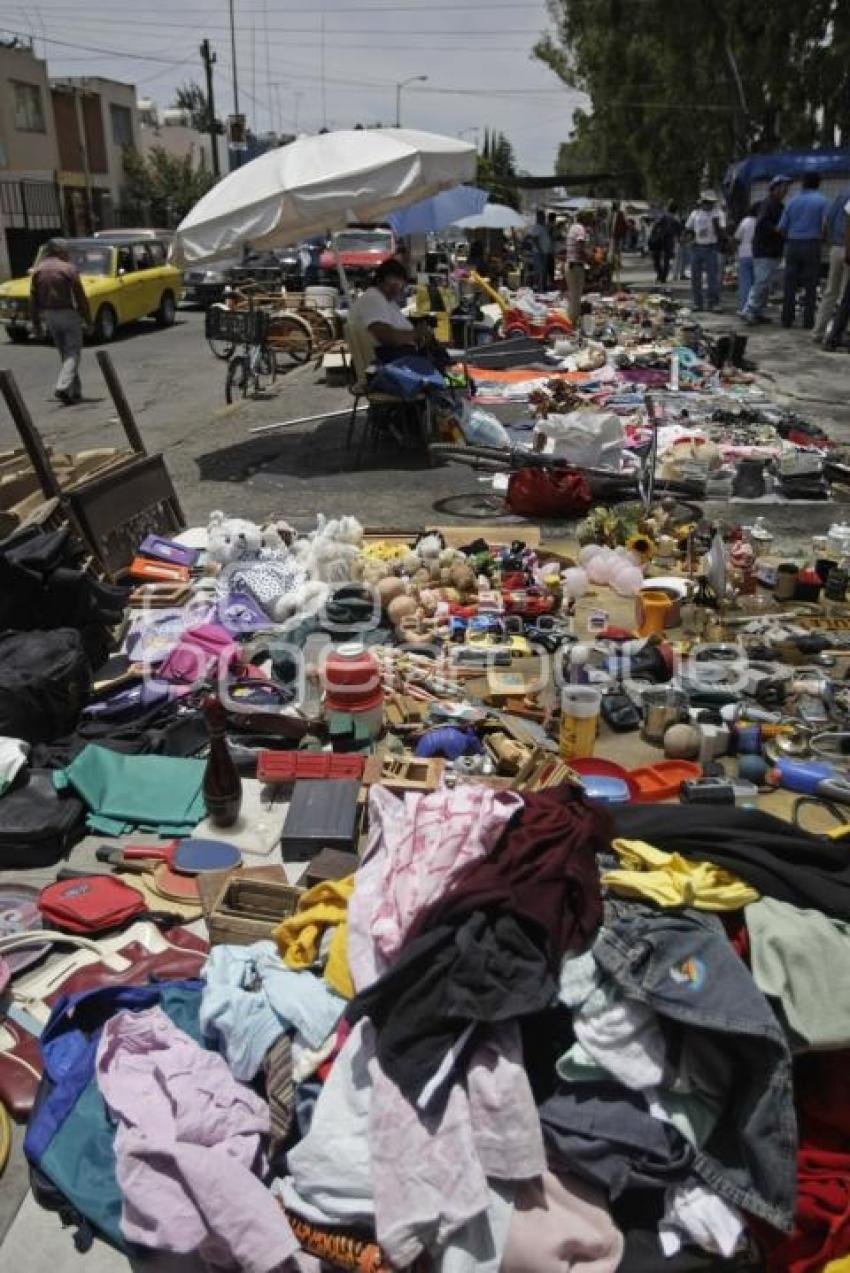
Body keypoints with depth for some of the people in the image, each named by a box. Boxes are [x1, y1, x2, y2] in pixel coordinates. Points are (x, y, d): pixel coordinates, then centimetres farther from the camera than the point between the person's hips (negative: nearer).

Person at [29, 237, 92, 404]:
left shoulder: (38, 270, 5)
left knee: (64, 353, 16)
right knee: (73, 353, -2)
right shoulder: (69, 268, -10)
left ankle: (75, 391, 18)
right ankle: (63, 387, -20)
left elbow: (33, 298, 5)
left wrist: (35, 322, 11)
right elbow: (80, 297, -11)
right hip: (68, 314, -6)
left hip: (49, 315, 6)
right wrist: (88, 320, -4)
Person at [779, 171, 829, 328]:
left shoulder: (792, 201, 8)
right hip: (812, 245, -3)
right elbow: (826, 224, -14)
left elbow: (781, 227, 6)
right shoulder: (822, 200, -1)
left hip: (792, 245, 3)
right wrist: (822, 237, 5)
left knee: (790, 284, 6)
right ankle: (808, 321, -1)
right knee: (810, 286, 1)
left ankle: (787, 319, 4)